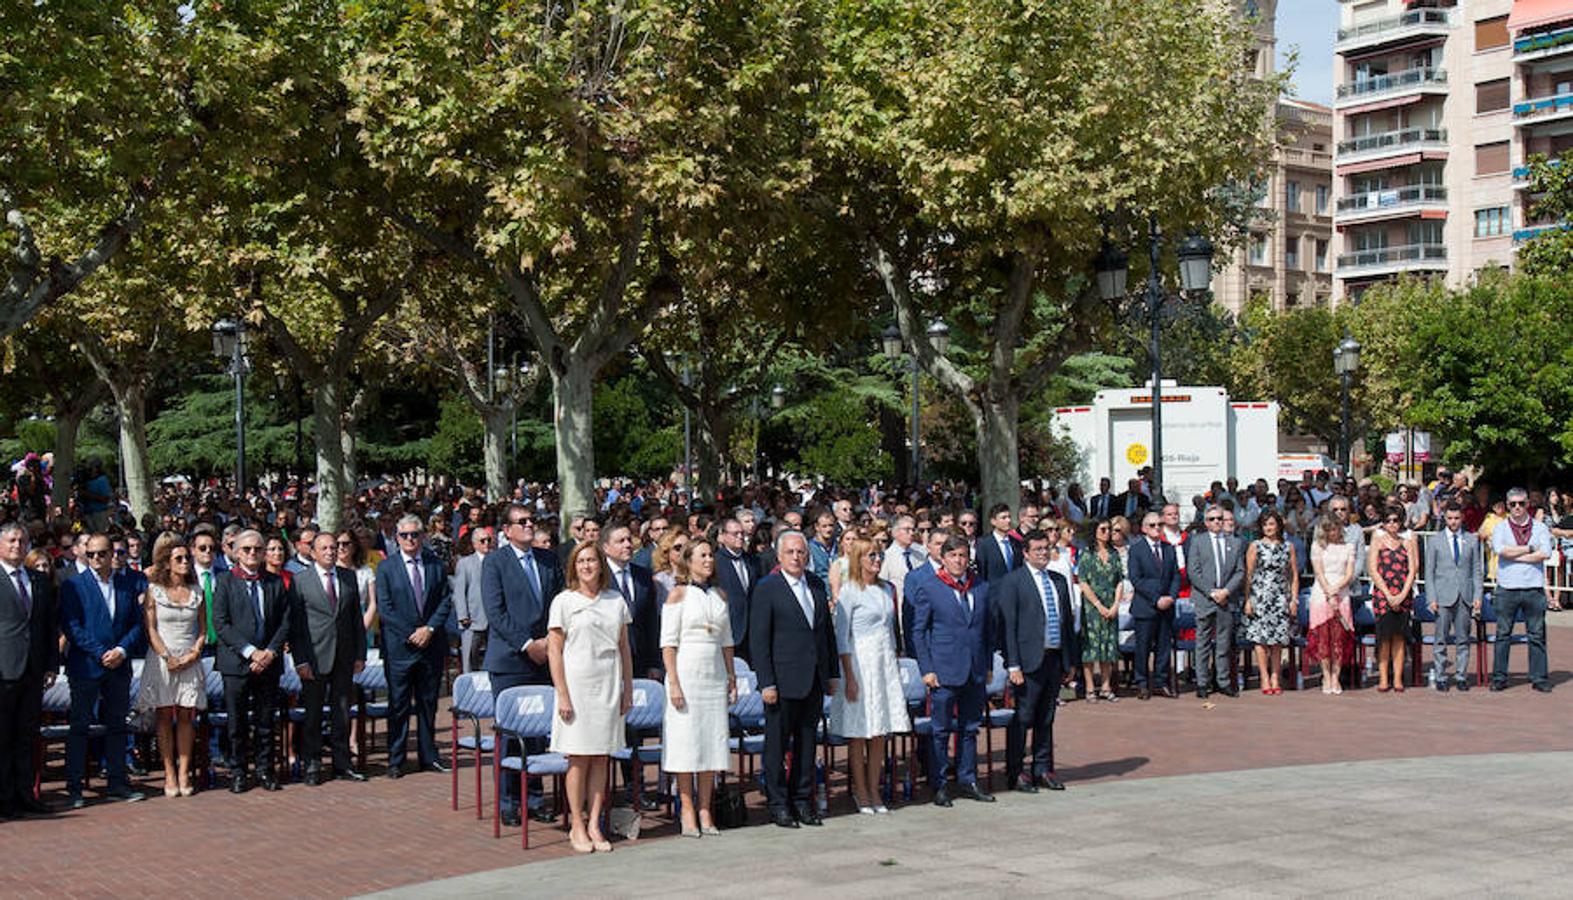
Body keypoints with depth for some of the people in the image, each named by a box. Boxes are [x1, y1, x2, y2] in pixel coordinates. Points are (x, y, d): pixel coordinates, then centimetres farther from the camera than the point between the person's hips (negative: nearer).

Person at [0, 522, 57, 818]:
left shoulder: (41, 582, 16)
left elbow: (51, 627, 17)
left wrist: (51, 666, 10)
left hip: (33, 671, 5)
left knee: (27, 736, 9)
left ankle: (24, 795, 15)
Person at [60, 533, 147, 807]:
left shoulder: (128, 585, 9)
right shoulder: (74, 586, -3)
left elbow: (137, 624, 8)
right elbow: (72, 627, -10)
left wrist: (122, 650, -9)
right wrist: (100, 654, -16)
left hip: (119, 667, 4)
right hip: (85, 667, -4)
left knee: (117, 725, 10)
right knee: (79, 726, -1)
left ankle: (117, 782, 17)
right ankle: (74, 787, 3)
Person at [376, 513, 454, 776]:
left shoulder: (435, 564, 8)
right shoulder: (386, 567, 0)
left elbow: (446, 600, 5)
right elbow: (384, 607, -5)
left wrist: (429, 628, -10)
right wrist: (412, 634, -11)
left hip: (432, 644, 3)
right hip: (399, 646, -3)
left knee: (428, 703, 10)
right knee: (398, 705, 0)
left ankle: (428, 756, 18)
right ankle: (395, 760, 7)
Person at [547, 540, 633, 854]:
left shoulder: (616, 601, 9)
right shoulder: (564, 602, -2)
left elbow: (624, 648, 14)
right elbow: (554, 651, -4)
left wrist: (628, 689, 9)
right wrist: (563, 696, -10)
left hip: (609, 687, 4)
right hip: (577, 684, -3)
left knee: (601, 757, 5)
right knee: (579, 758, -1)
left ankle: (594, 825, 9)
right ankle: (577, 826, 7)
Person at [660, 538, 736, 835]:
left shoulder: (719, 595, 12)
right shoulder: (678, 595, -3)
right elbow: (668, 643, -7)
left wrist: (731, 677, 9)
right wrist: (674, 684, -14)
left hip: (715, 677, 5)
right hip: (686, 674, -5)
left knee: (713, 741, 4)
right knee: (686, 742, -3)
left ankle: (705, 810, 10)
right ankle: (687, 810, 3)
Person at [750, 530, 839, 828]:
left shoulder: (817, 584, 10)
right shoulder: (766, 588, -7)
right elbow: (759, 639, -10)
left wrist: (833, 672, 11)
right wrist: (766, 683, -15)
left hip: (814, 680, 6)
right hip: (784, 678, -6)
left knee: (807, 741, 12)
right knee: (777, 744, 1)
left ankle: (802, 801, 21)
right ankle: (778, 804, 10)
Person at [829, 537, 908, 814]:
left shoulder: (886, 589, 12)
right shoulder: (849, 591, -7)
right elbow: (841, 637, -9)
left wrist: (893, 664, 14)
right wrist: (849, 677, -14)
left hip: (885, 662, 6)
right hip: (860, 661, -6)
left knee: (880, 732, 6)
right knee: (858, 731, 0)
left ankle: (874, 790, 13)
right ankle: (861, 793, 8)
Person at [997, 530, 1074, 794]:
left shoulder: (1059, 580, 14)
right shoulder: (1012, 582, -6)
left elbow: (1067, 620, 18)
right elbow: (1008, 626, -10)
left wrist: (1071, 659, 14)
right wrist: (1013, 665, -15)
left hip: (1055, 658, 6)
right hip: (1029, 660, -6)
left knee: (1046, 718, 13)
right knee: (1023, 718, -2)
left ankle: (1043, 770, 21)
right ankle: (1015, 773, 7)